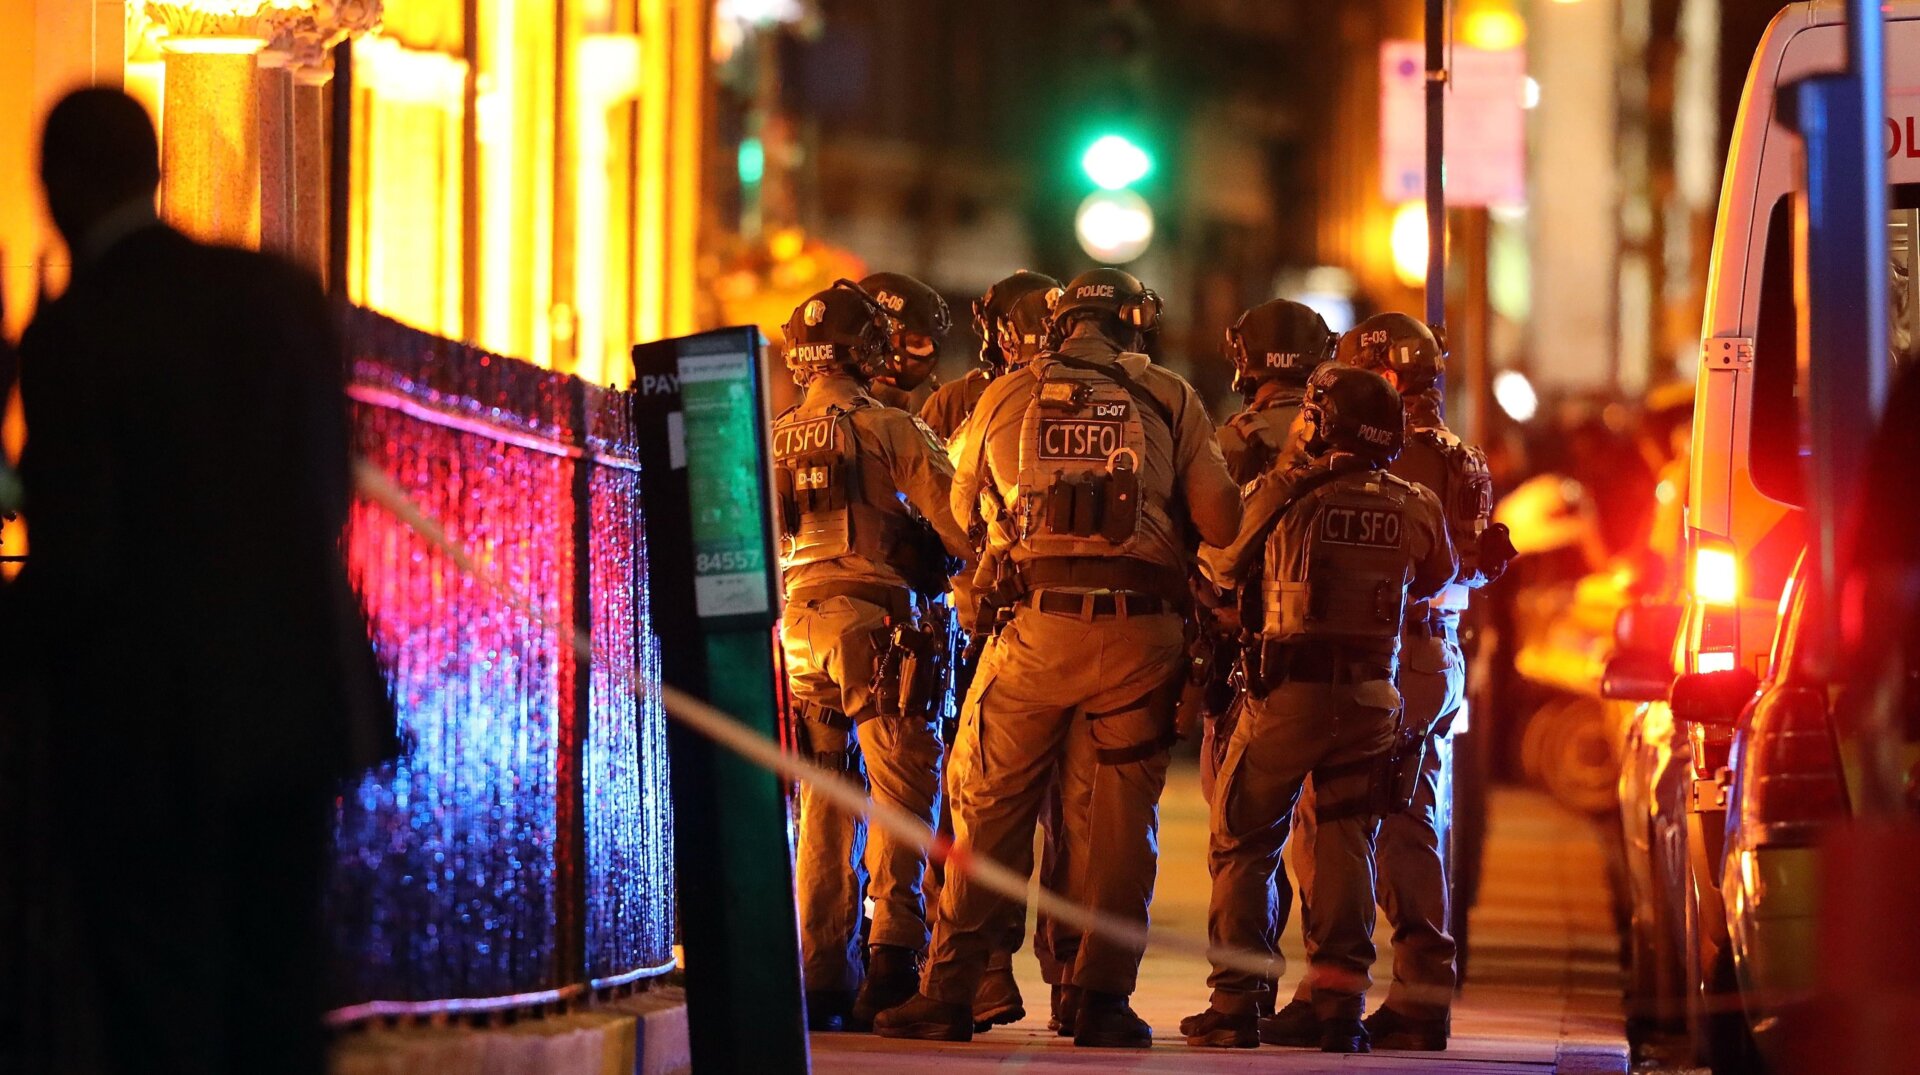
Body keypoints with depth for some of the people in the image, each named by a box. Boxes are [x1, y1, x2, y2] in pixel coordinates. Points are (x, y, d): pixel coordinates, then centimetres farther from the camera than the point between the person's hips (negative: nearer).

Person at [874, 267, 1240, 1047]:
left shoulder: (1004, 397, 10)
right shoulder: (1171, 400, 7)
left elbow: (960, 509, 20)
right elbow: (1222, 522, 0)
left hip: (1035, 628, 0)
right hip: (1140, 631, 0)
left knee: (992, 808, 7)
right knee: (1119, 815, 6)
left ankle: (950, 991, 6)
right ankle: (1103, 997, 5)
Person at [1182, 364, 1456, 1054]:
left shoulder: (1281, 494, -9)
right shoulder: (1415, 509, 0)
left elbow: (1223, 566, 7)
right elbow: (1435, 580, 20)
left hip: (1286, 690, -2)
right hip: (1371, 697, 3)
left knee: (1243, 841, 8)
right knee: (1346, 845, 9)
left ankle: (1237, 1003, 5)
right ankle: (1340, 1003, 3)